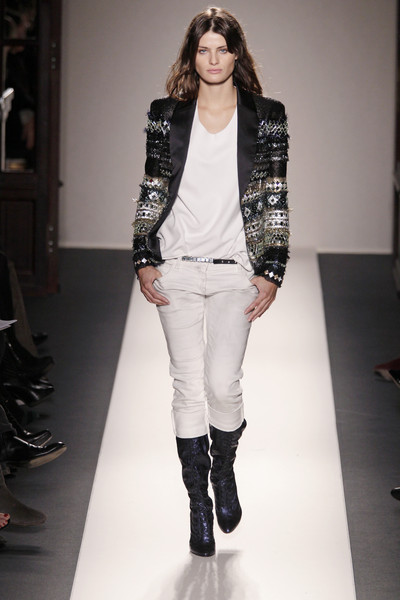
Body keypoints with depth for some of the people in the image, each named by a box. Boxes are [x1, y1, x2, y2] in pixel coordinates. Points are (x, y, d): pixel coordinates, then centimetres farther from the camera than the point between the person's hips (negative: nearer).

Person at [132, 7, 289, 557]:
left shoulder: (265, 117, 3)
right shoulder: (167, 116, 6)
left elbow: (275, 201, 3)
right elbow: (152, 193, 9)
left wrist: (271, 272, -3)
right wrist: (144, 261, 1)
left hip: (235, 269, -1)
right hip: (177, 269, 1)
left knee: (223, 383, -8)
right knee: (189, 386, -1)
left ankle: (224, 469, 22)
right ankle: (199, 502, 10)